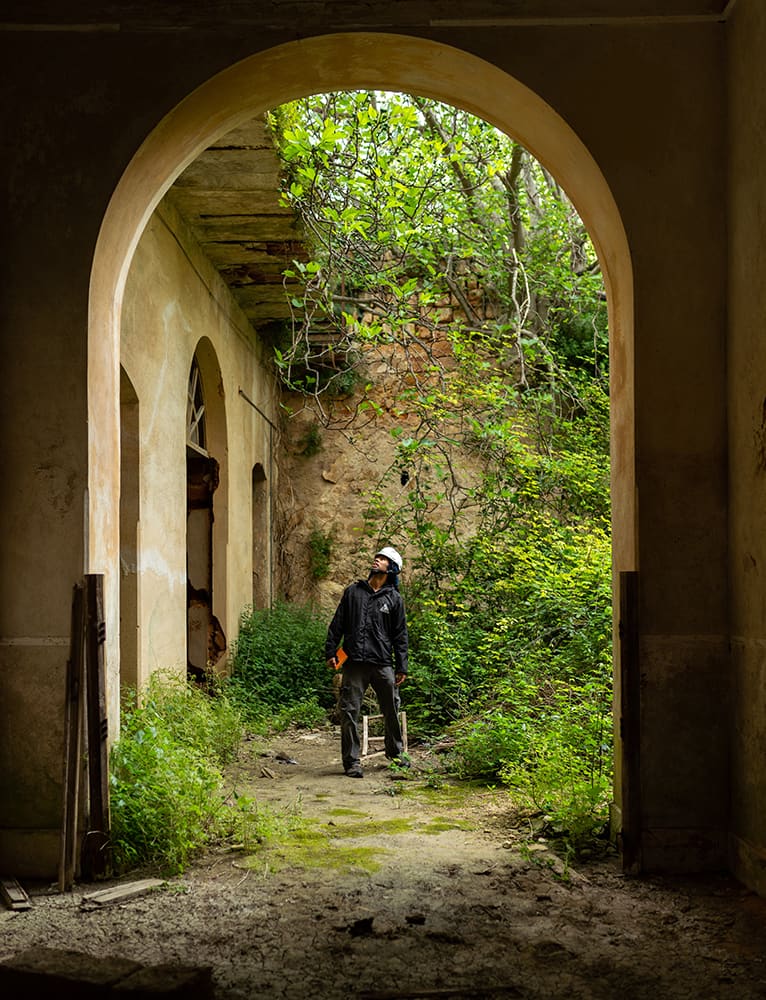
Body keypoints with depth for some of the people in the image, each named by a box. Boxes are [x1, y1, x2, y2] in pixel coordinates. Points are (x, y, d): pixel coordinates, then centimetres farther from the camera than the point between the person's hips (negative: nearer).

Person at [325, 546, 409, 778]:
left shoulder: (394, 599, 9)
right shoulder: (353, 591, 10)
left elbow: (400, 635, 9)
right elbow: (337, 624, 11)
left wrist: (401, 667, 4)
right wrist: (331, 651, 2)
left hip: (383, 663, 0)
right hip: (354, 663, 0)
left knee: (392, 711, 9)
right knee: (350, 712, -3)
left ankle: (395, 752, 30)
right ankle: (351, 761, 5)